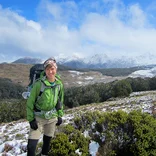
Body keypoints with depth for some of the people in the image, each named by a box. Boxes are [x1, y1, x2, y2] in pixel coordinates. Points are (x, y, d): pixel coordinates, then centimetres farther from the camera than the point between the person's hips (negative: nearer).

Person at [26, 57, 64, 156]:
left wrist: (60, 115, 9)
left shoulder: (59, 84, -4)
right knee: (31, 145, -9)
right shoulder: (39, 84, -18)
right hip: (38, 118, -4)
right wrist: (31, 119, -12)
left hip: (52, 118, 4)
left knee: (48, 140, 20)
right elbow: (30, 102, -10)